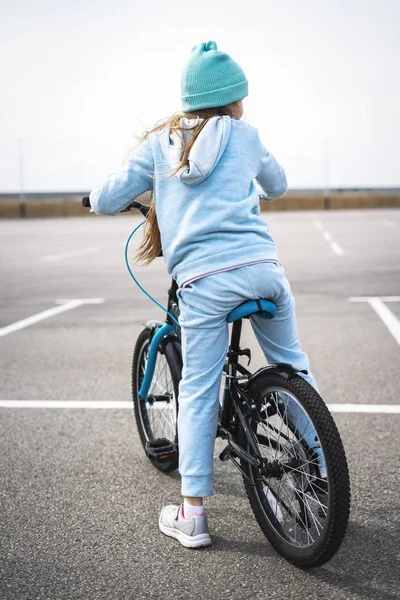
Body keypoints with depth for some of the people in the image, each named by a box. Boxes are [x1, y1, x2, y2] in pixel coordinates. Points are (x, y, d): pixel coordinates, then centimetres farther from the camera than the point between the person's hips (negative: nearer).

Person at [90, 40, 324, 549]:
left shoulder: (158, 144, 12)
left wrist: (99, 195, 32)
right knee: (290, 364, 22)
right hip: (262, 268, 1)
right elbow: (278, 187, 31)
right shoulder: (243, 135, 15)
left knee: (198, 392, 7)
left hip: (202, 281, -1)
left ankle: (191, 514, 10)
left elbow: (104, 202, 9)